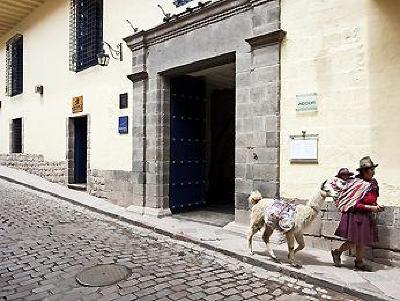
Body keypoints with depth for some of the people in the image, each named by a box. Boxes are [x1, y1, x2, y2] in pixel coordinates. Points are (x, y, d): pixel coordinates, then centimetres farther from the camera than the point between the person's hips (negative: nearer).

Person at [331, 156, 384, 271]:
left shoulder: (373, 182, 5)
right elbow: (354, 204, -20)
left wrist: (376, 207, 4)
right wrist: (371, 208, -19)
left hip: (367, 216, 8)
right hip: (355, 215, -8)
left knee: (363, 240, 13)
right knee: (354, 241, -2)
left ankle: (359, 262, 28)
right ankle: (337, 252, 21)